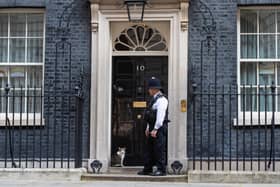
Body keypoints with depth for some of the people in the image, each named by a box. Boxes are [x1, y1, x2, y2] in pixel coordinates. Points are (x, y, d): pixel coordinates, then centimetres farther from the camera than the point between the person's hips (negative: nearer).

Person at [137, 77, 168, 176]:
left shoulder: (161, 99, -12)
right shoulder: (154, 99, 19)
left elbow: (160, 116, -19)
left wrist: (155, 129, -21)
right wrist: (148, 128, 19)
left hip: (159, 128, -10)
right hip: (153, 128, 10)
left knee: (159, 149, -7)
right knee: (149, 148, 12)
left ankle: (161, 170, -2)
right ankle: (147, 169, 19)